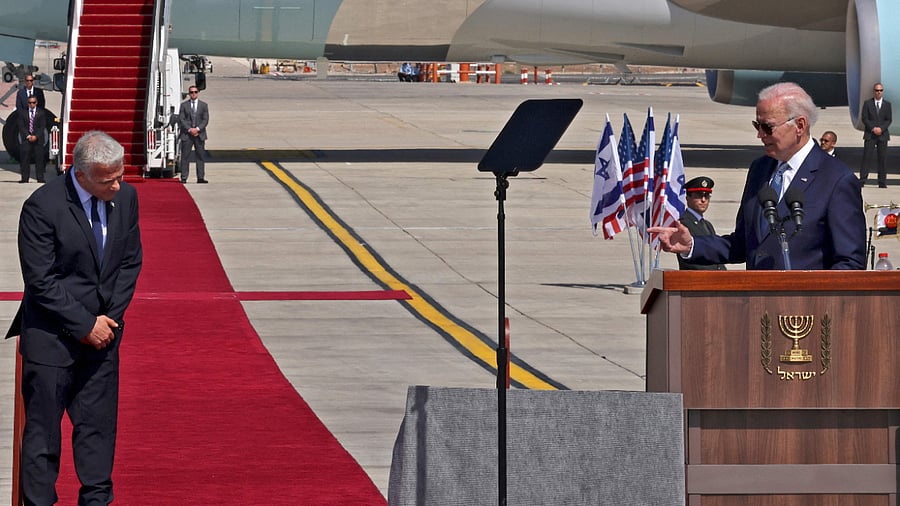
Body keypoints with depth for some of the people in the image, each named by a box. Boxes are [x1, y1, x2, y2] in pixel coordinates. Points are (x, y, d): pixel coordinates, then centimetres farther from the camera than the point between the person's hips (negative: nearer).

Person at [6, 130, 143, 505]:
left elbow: (130, 261, 8)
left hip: (102, 330, 5)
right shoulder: (42, 207, -19)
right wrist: (86, 325, -15)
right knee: (42, 427, 1)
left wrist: (109, 318, -3)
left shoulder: (125, 197, -2)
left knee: (98, 422, 9)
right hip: (52, 334, -5)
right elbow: (41, 281, -16)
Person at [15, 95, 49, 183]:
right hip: (26, 139, 1)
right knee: (25, 159, -4)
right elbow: (21, 126, 3)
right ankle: (24, 178, -3)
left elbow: (42, 127, 0)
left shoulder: (41, 113, 6)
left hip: (38, 139, -1)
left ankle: (40, 178, -1)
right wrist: (28, 136, -10)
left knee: (39, 159, -3)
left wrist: (36, 136, -13)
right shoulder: (22, 113, 9)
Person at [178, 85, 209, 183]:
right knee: (185, 156, -3)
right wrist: (189, 129, -11)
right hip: (186, 134, -1)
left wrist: (197, 129, -12)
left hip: (199, 134, 1)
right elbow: (181, 119, 1)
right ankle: (184, 178, -1)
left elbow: (205, 120, 3)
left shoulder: (203, 105, 10)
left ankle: (200, 178, 0)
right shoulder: (184, 105, 8)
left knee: (201, 156, -1)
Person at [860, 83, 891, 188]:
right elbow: (864, 119, 1)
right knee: (867, 157, -7)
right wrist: (873, 128, -12)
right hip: (870, 135, -1)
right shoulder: (867, 103, 6)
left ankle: (882, 182, 1)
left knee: (882, 158, 0)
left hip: (883, 135, 1)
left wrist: (881, 129, -12)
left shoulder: (887, 104, 10)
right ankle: (862, 180, -7)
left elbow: (888, 120, 4)